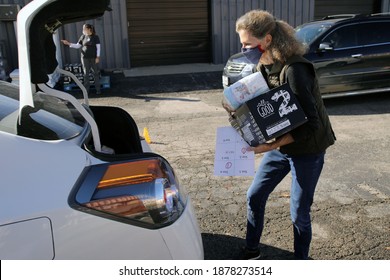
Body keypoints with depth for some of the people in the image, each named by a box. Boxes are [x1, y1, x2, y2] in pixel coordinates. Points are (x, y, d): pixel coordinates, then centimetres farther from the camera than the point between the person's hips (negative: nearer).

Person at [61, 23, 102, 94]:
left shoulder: (95, 37, -4)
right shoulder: (83, 37, 5)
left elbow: (98, 47, -6)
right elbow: (77, 46, 10)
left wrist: (98, 57, -12)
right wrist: (68, 43, 0)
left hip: (94, 58, -3)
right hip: (85, 58, 3)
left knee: (96, 74, 1)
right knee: (86, 74, 4)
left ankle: (98, 89, 8)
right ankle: (86, 90, 9)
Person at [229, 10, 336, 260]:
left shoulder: (294, 70, -27)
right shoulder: (263, 67, -1)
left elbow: (310, 124, -27)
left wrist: (271, 145, -29)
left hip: (307, 150, -7)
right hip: (280, 145, 8)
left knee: (299, 213, 6)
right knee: (254, 197, 13)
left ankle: (301, 261, 32)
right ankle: (252, 250, 35)